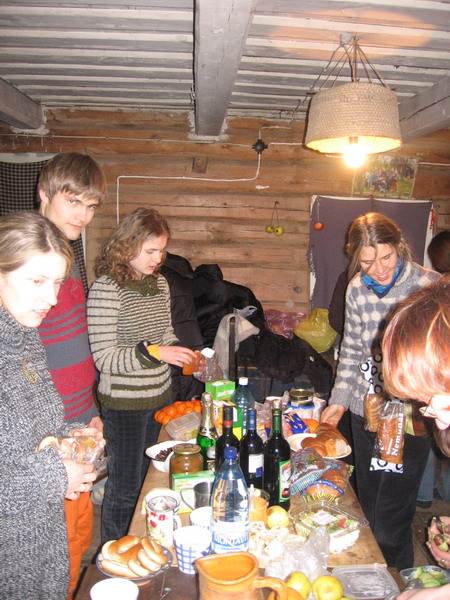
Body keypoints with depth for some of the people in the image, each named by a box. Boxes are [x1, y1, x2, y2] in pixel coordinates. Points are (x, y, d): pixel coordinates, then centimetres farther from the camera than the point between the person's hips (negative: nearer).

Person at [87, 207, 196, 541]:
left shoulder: (159, 283, 4)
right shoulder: (106, 288, -18)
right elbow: (104, 358, -19)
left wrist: (181, 354, -1)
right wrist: (154, 352, -28)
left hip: (160, 397, 7)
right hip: (124, 404, -7)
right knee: (126, 487, 9)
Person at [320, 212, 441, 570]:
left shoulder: (429, 286, -13)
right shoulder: (357, 288, 2)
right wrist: (340, 400, 9)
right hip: (365, 410, 5)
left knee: (390, 520, 1)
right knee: (368, 508, 19)